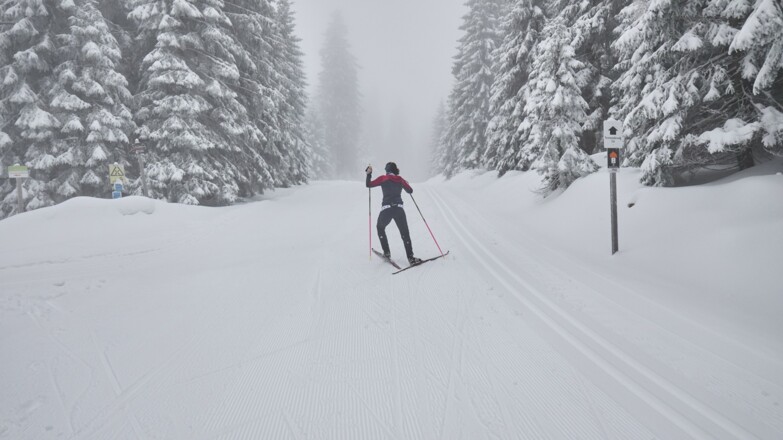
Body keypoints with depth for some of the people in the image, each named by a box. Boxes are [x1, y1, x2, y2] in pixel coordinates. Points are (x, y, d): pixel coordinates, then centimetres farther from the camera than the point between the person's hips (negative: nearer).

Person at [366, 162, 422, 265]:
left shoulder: (383, 178, 5)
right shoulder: (400, 179, 11)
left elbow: (369, 184, 6)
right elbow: (410, 191, 20)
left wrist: (369, 173, 20)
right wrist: (404, 183, 38)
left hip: (386, 209, -1)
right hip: (398, 209, 1)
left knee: (380, 228, 26)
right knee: (405, 233, 6)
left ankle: (387, 253, 21)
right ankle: (410, 258, -5)